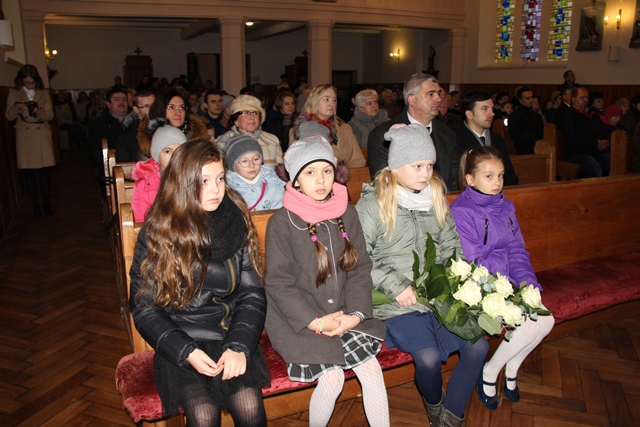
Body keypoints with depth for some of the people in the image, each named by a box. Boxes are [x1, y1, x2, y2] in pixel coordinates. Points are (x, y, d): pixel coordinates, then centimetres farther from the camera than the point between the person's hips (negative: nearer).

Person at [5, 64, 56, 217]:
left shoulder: (43, 93, 9)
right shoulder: (14, 93, 6)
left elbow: (50, 115, 4)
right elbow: (8, 116, 3)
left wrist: (40, 113, -17)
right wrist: (16, 108, -17)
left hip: (42, 136, 0)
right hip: (24, 137, 0)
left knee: (43, 170, -3)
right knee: (29, 172, 2)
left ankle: (46, 202, 9)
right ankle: (35, 203, 9)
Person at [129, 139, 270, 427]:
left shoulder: (237, 222, 1)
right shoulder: (157, 233, -4)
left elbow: (252, 293, 2)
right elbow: (144, 308, -1)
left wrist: (240, 346, -13)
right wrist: (186, 351, -15)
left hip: (232, 337, 1)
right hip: (181, 343, -1)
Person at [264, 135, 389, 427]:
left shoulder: (346, 213, 5)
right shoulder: (282, 222, -8)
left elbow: (360, 268, 5)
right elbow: (279, 283, -9)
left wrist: (356, 313, -9)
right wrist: (315, 321, -17)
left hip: (344, 316, 4)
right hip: (300, 320, -3)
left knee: (372, 368, -11)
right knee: (333, 376, -17)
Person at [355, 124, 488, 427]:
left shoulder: (436, 195, 12)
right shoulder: (372, 203, -6)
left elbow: (451, 243, 18)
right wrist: (396, 286, -15)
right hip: (399, 301, -5)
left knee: (478, 346, -12)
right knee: (429, 358, -24)